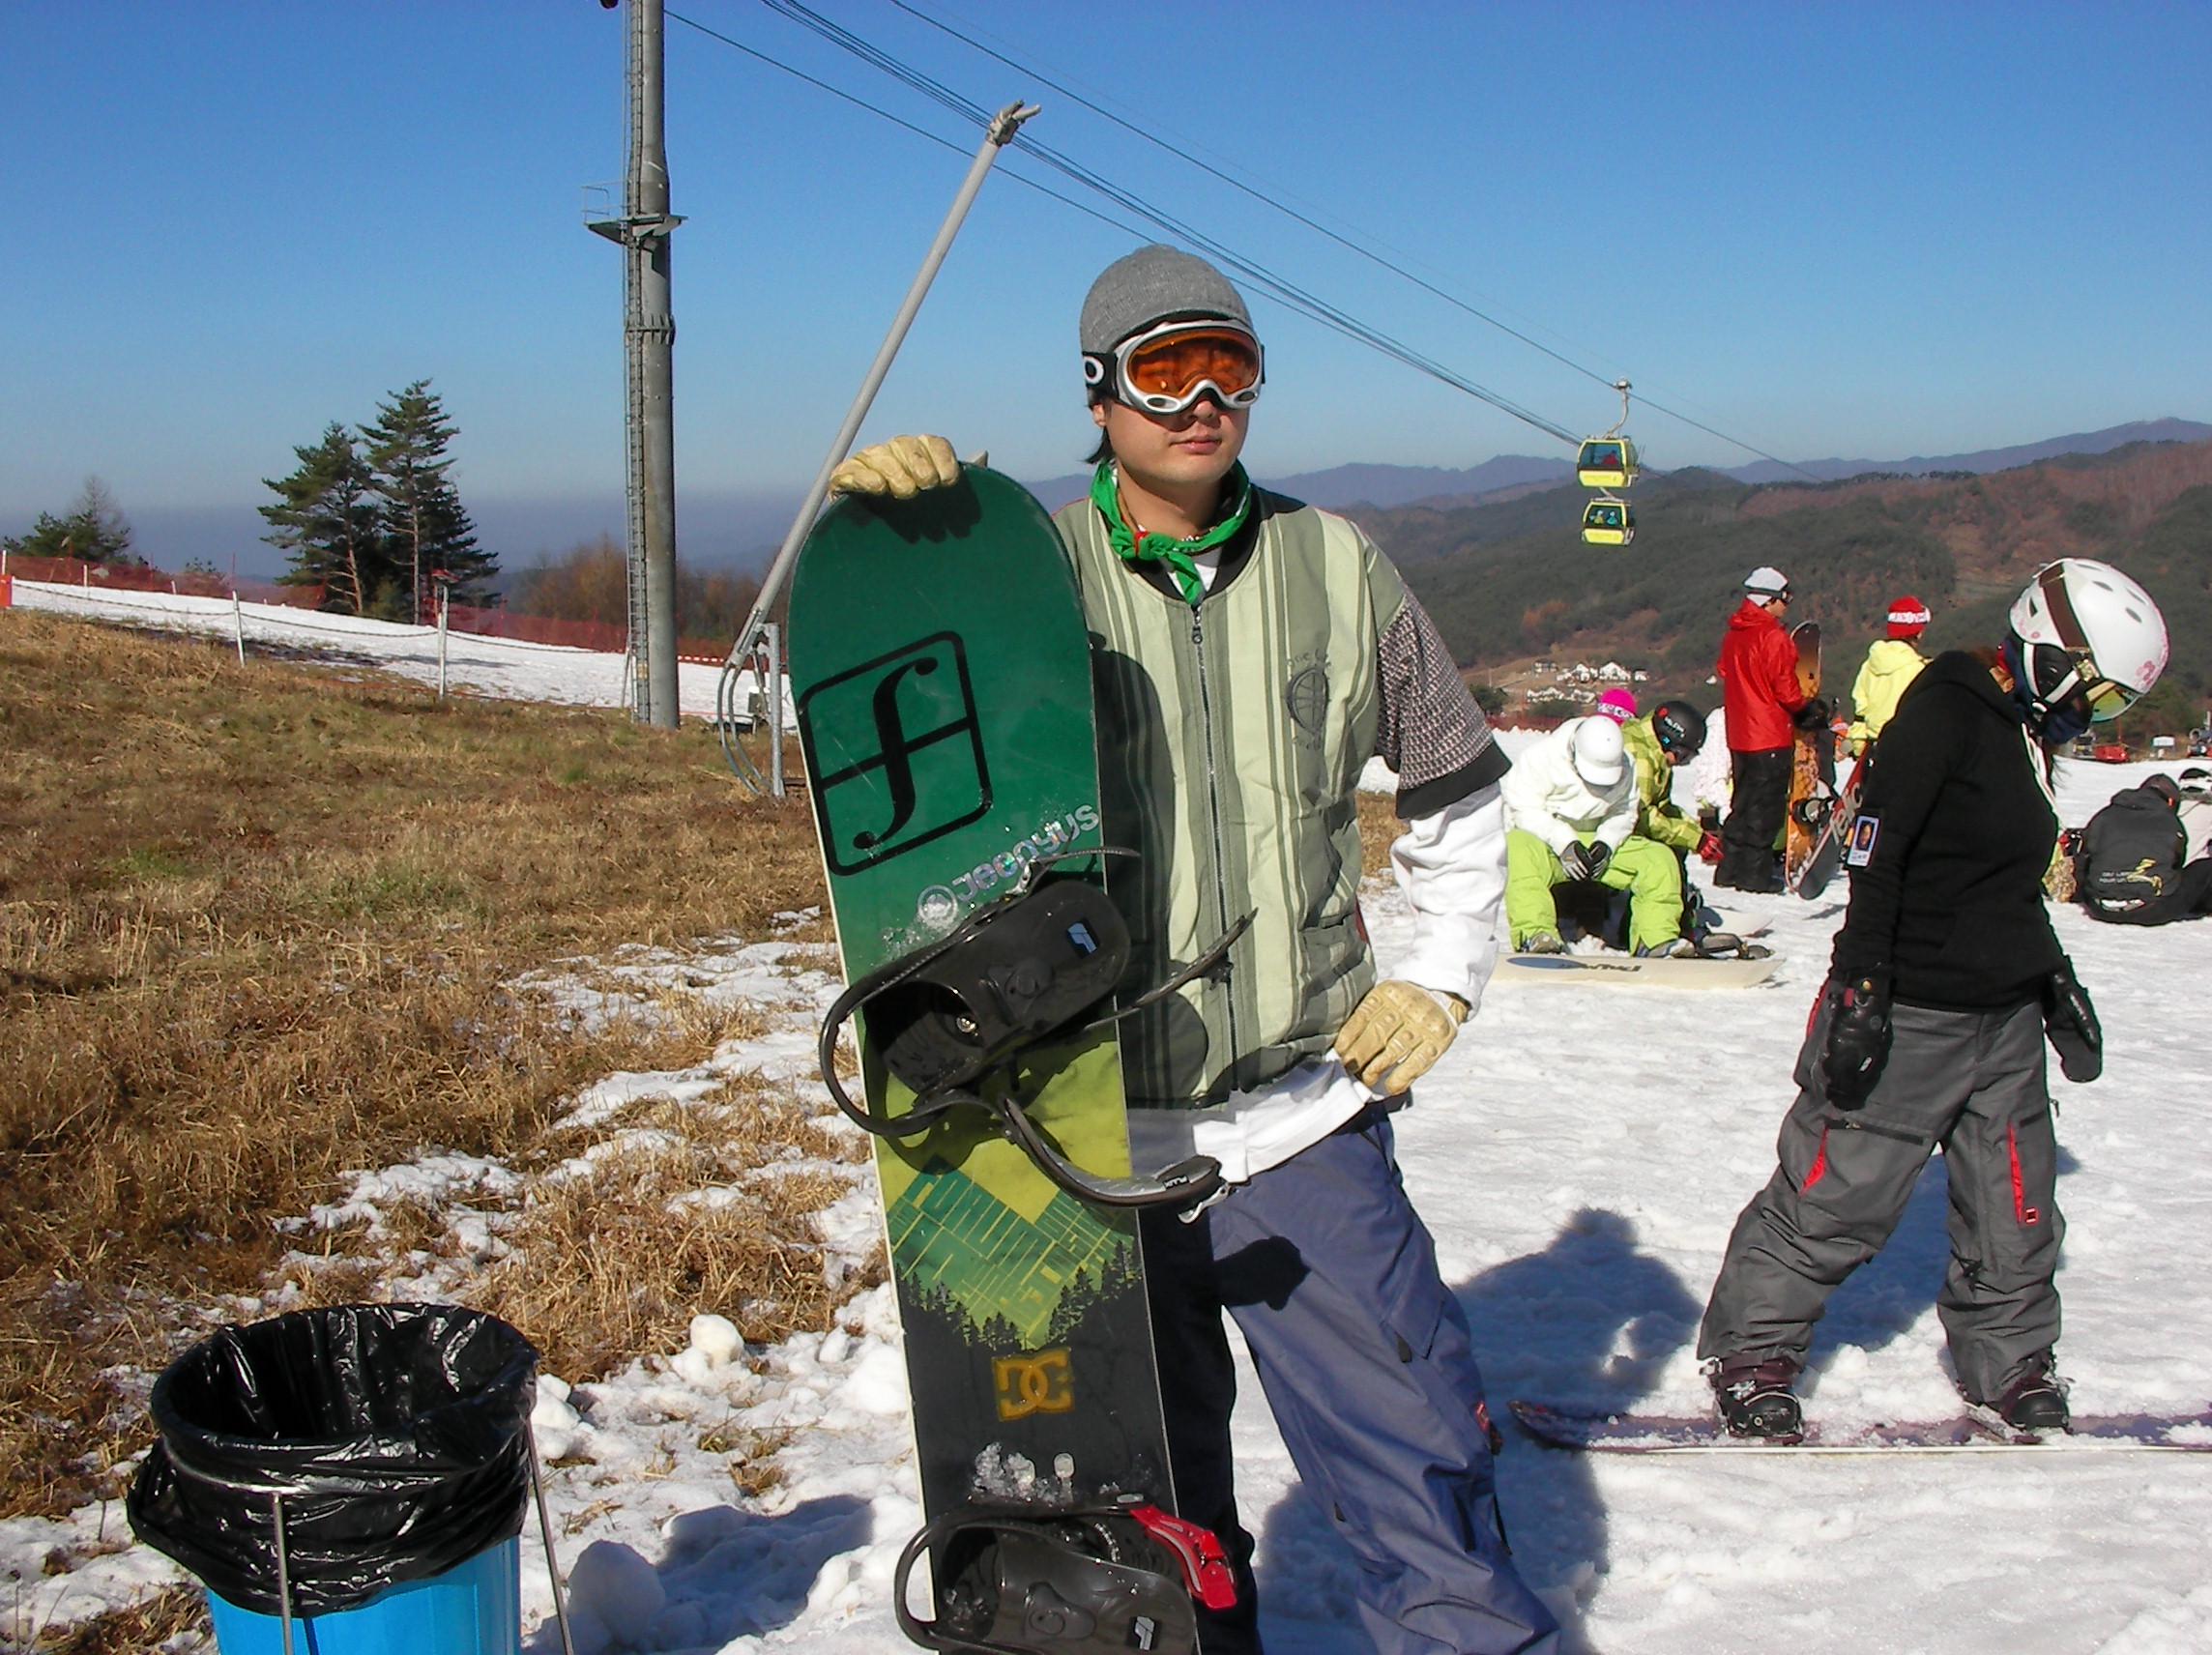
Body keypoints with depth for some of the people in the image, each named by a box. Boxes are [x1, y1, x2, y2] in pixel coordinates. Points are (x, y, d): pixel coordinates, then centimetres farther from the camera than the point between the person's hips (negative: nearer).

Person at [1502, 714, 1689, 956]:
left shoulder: (1625, 768, 0)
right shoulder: (1540, 757, -16)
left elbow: (1623, 814, 6)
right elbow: (1524, 811, -17)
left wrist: (1606, 843, -15)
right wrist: (1564, 843, -27)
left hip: (1597, 839, 5)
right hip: (1542, 836, -5)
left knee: (1660, 860, -12)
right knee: (1521, 852, -42)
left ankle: (1656, 940, -16)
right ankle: (1534, 935, -52)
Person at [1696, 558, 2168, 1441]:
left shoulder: (2028, 732, 14)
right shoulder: (1943, 713, -14)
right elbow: (1875, 860, -20)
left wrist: (2052, 976, 25)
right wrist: (1858, 992, -24)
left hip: (2006, 1020, 9)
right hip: (1909, 1018, -9)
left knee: (2015, 1208, 12)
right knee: (1835, 1199, -1)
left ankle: (2009, 1367, 29)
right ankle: (1752, 1353, 14)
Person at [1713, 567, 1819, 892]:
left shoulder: (1733, 635, 9)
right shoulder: (1773, 636, -16)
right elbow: (1785, 688, -16)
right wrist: (1809, 709, 2)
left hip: (1739, 734, 8)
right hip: (1770, 735, -8)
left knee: (1744, 801, 16)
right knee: (1767, 804, -2)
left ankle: (1729, 868, 17)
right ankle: (1755, 874, 1)